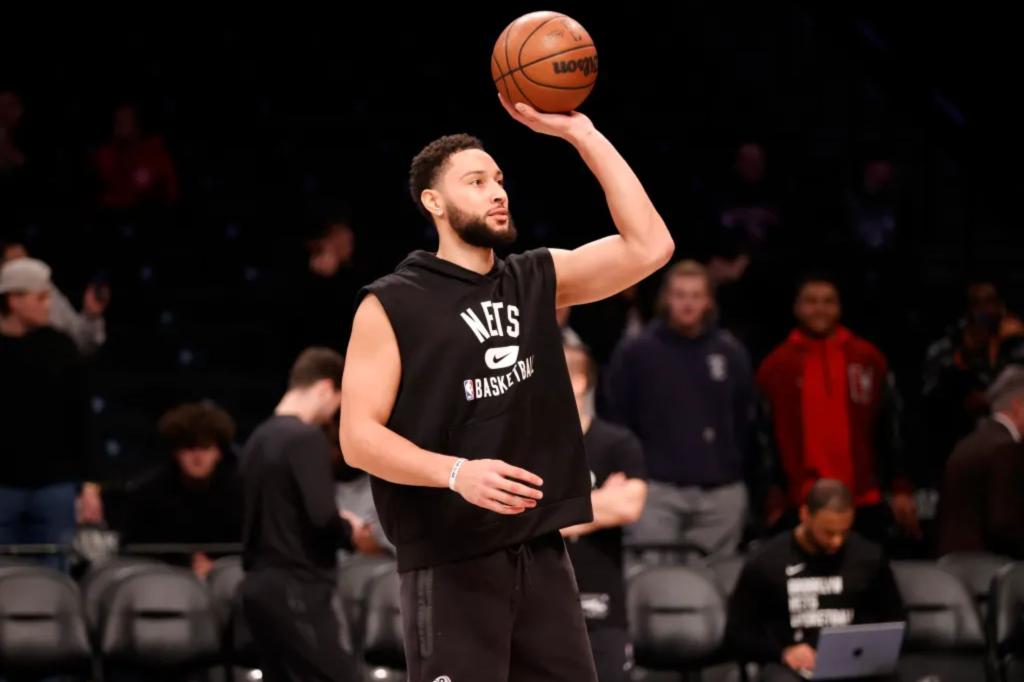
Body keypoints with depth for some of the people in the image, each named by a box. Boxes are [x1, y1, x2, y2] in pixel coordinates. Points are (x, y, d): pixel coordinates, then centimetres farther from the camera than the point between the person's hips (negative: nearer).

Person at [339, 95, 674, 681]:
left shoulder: (539, 281, 11)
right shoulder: (392, 305, -3)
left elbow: (649, 246, -1)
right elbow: (359, 437, -8)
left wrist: (580, 133, -5)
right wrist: (457, 473, -25)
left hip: (542, 553, 5)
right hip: (451, 563, -5)